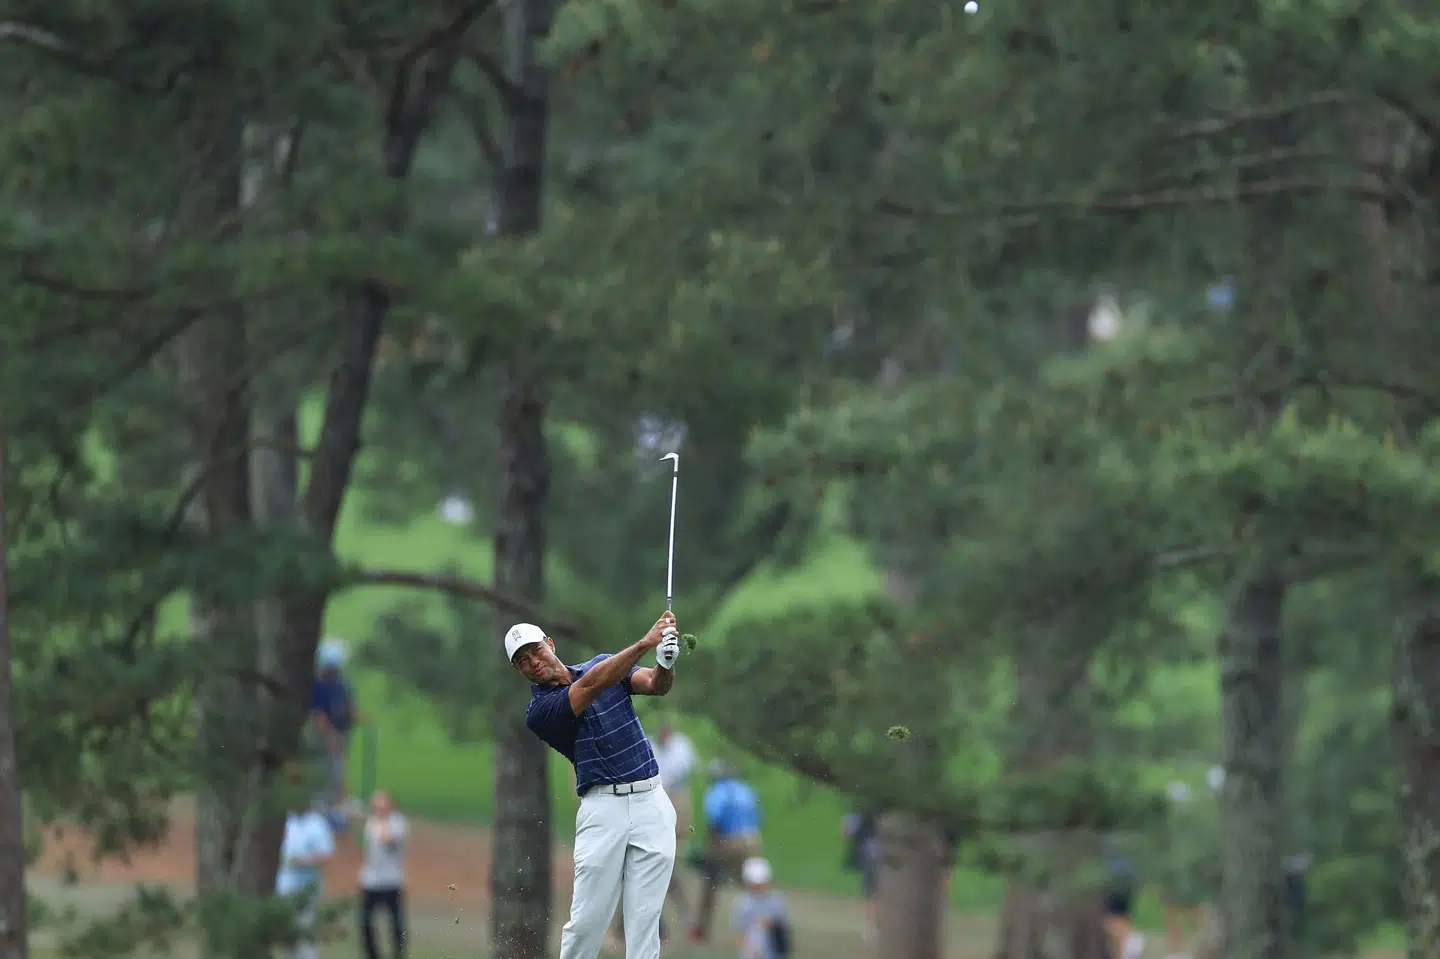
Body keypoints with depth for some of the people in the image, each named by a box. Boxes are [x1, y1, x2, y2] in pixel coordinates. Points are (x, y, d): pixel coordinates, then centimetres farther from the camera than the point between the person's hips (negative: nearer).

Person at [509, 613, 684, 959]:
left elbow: (656, 685, -4)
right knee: (587, 920, -6)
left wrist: (666, 663, -28)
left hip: (651, 801, 3)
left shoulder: (605, 663, 12)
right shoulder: (539, 711, -5)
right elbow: (591, 685, -19)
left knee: (644, 919, -2)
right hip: (603, 810, -3)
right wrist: (645, 643, -28)